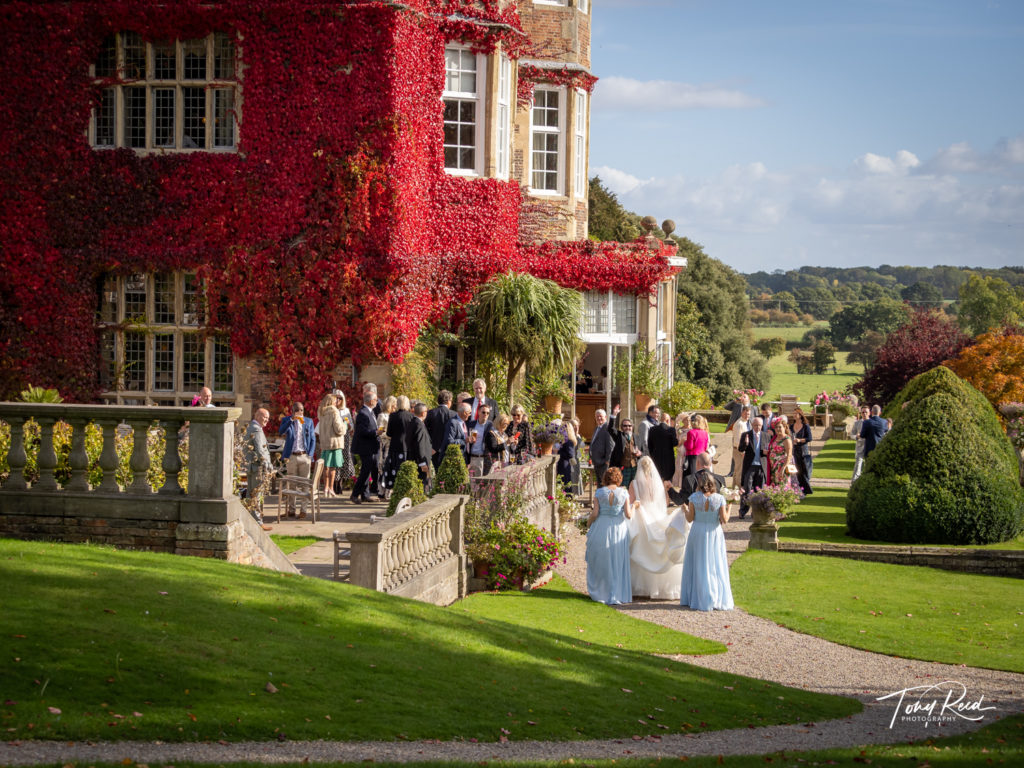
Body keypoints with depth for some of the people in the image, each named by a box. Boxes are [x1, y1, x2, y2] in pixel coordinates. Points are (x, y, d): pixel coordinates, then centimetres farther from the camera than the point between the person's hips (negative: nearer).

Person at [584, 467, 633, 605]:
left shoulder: (599, 492, -7)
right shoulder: (624, 493, -6)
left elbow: (595, 513, -11)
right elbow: (628, 515, -10)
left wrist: (588, 523, 7)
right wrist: (633, 509, 11)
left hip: (601, 528, 0)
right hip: (619, 530, 0)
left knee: (600, 562, 14)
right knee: (618, 564, 11)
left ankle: (599, 592, 19)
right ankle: (616, 594, 12)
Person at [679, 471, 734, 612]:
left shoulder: (694, 497, -9)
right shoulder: (720, 498, -9)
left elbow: (690, 519, -6)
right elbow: (724, 520, -10)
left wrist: (685, 509, 12)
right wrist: (728, 508, 6)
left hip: (698, 533, 0)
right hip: (714, 534, 0)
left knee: (698, 566, 10)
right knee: (715, 566, 8)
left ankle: (698, 599, 11)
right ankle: (719, 600, 7)